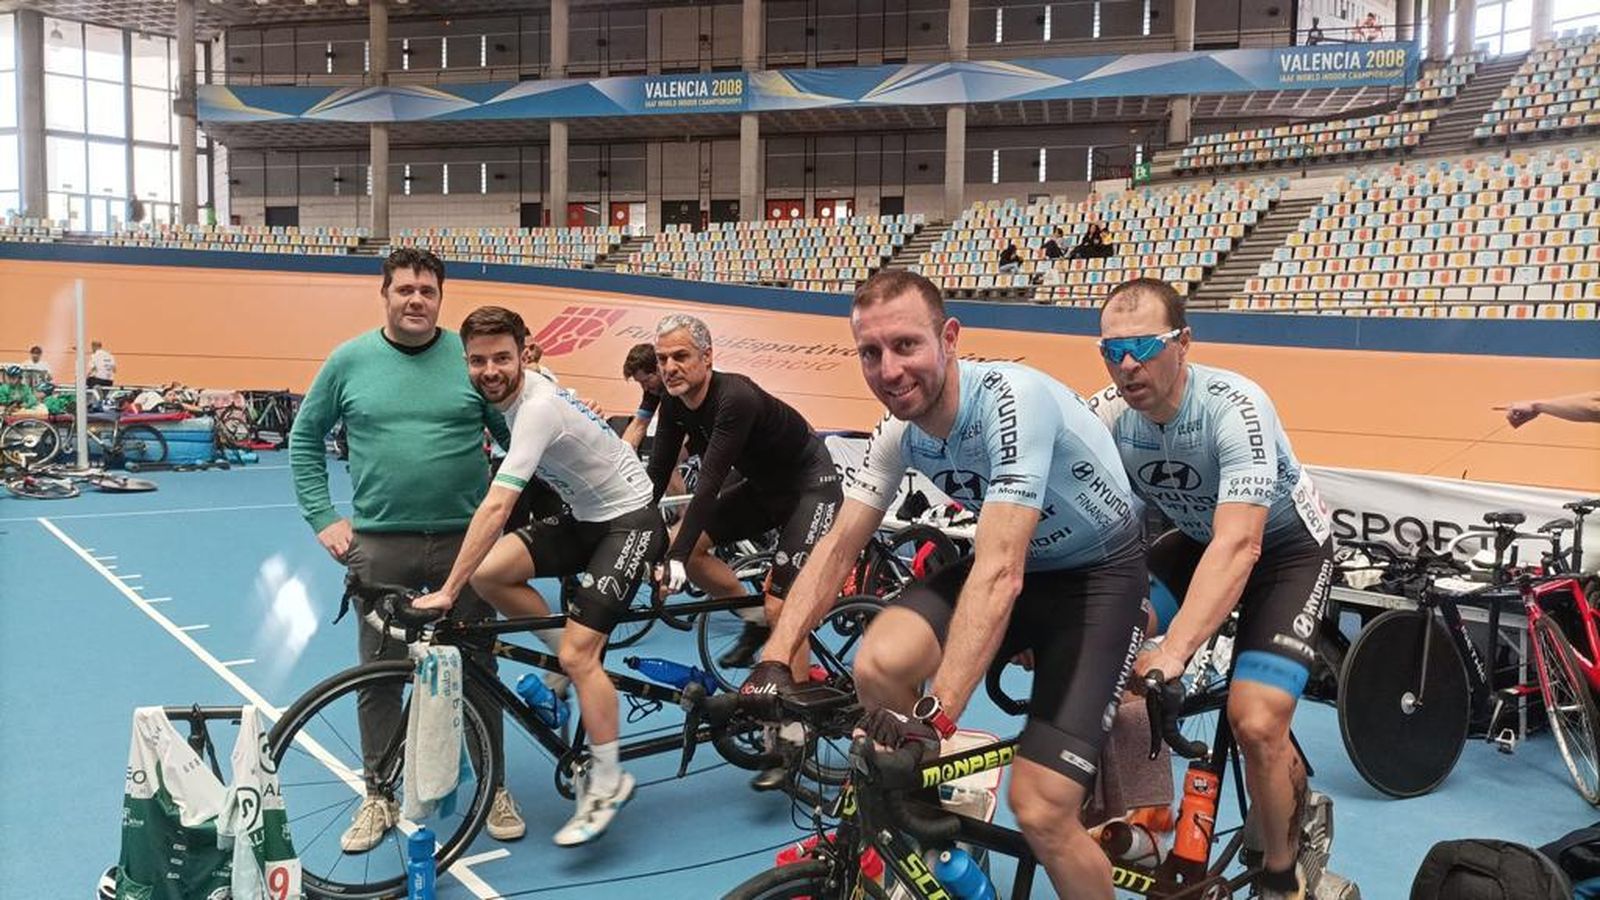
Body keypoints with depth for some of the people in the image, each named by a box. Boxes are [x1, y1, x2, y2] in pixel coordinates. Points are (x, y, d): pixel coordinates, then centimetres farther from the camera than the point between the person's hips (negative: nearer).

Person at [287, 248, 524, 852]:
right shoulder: (350, 360, 1)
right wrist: (323, 519, 3)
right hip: (379, 544, 1)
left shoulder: (469, 357, -1)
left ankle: (494, 790, 24)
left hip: (464, 539, 0)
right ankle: (380, 798, 24)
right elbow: (305, 439, 10)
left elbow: (515, 438, 7)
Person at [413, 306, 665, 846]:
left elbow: (496, 508, -35)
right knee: (488, 573, -11)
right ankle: (577, 663, 8)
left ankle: (608, 783, -1)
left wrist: (447, 592, -34)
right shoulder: (512, 395, -1)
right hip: (585, 515, 8)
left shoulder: (537, 408, -28)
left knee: (577, 655, -16)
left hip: (629, 521, -8)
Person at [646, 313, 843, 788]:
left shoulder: (735, 398, -32)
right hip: (765, 486, 8)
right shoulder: (675, 403, -7)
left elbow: (710, 481, -38)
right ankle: (755, 623, 17)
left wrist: (675, 559, -42)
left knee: (783, 608, -17)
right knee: (688, 544, -4)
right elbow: (657, 474, -5)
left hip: (811, 486, -8)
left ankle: (791, 740, -8)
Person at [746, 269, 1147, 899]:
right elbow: (837, 547, -4)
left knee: (1040, 811, -17)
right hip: (1011, 560, 6)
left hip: (1097, 572, -5)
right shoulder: (899, 431, -8)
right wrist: (773, 661, -17)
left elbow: (999, 572, -38)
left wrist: (937, 715, -43)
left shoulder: (1010, 399, -31)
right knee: (877, 666, -22)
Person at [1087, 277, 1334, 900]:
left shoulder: (1234, 406, -34)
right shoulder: (1108, 414, -17)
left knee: (1256, 722, -22)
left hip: (1286, 545, -5)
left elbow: (1239, 544, -43)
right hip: (1198, 538, 5)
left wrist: (1173, 652, -54)